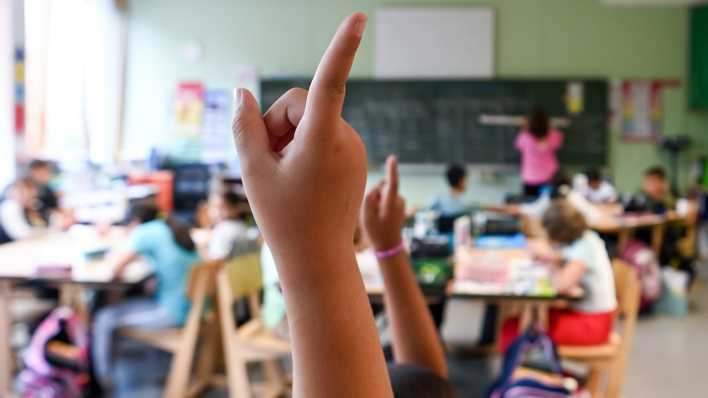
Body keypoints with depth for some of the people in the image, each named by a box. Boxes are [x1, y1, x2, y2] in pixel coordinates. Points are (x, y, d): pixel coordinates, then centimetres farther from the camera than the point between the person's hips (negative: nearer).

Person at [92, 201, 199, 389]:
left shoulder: (145, 232, -9)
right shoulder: (175, 227, 14)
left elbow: (116, 268, -11)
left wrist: (114, 258, 10)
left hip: (173, 313, -9)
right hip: (195, 307, 9)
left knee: (104, 319, 1)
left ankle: (101, 381, 14)